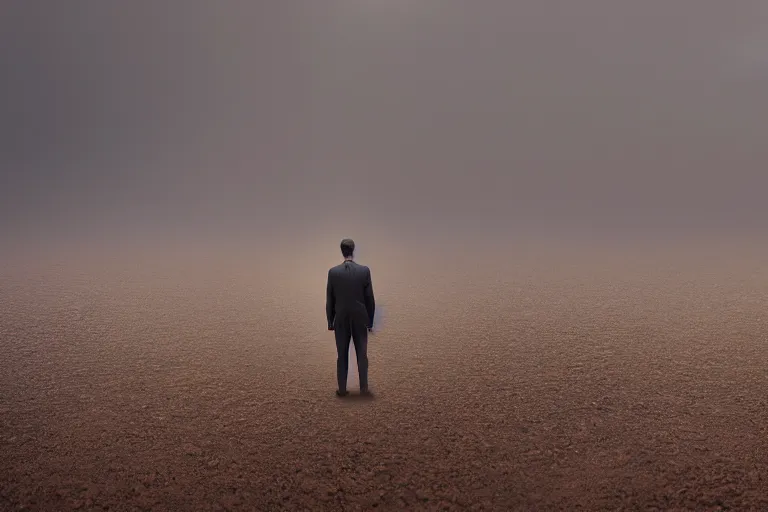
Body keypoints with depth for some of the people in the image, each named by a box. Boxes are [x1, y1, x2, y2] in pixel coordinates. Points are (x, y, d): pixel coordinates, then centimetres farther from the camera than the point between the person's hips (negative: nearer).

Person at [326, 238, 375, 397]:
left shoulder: (333, 272, -6)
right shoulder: (364, 270, -8)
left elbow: (329, 300, -1)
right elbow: (370, 298, -4)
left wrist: (330, 321, 8)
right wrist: (370, 321, 5)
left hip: (341, 320, 1)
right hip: (360, 319, 0)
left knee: (342, 355, 9)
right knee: (362, 354, 8)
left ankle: (342, 389, 13)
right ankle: (364, 388, 10)